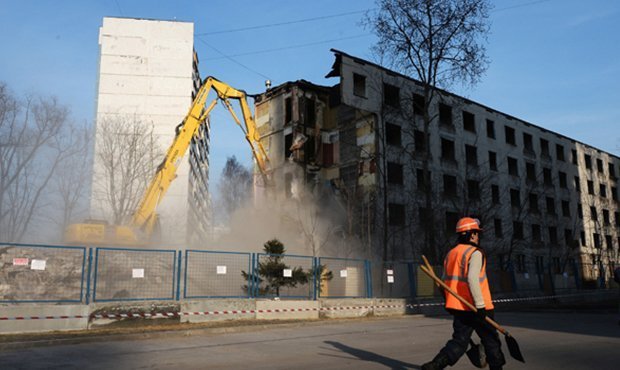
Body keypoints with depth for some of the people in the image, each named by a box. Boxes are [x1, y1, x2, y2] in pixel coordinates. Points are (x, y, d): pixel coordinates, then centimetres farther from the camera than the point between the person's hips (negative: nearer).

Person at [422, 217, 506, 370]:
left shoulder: (450, 254, 11)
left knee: (459, 342, 8)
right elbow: (472, 278, -26)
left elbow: (445, 282, 15)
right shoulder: (475, 253, -12)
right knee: (491, 341, 12)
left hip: (458, 308, 7)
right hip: (475, 308, -7)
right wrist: (480, 305, -24)